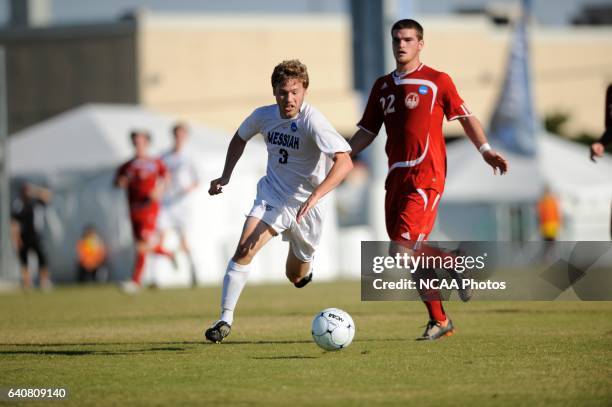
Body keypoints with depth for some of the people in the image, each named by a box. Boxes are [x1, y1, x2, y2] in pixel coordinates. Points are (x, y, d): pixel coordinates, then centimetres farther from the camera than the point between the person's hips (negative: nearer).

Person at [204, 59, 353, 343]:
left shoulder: (312, 122, -24)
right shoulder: (264, 116, -8)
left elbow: (344, 162, -34)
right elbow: (240, 138, 16)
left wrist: (315, 196, -43)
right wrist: (226, 176, 7)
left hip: (307, 205, -2)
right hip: (271, 196, 2)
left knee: (297, 278, 14)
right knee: (244, 251, -22)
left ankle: (305, 262, 52)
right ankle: (225, 319, -17)